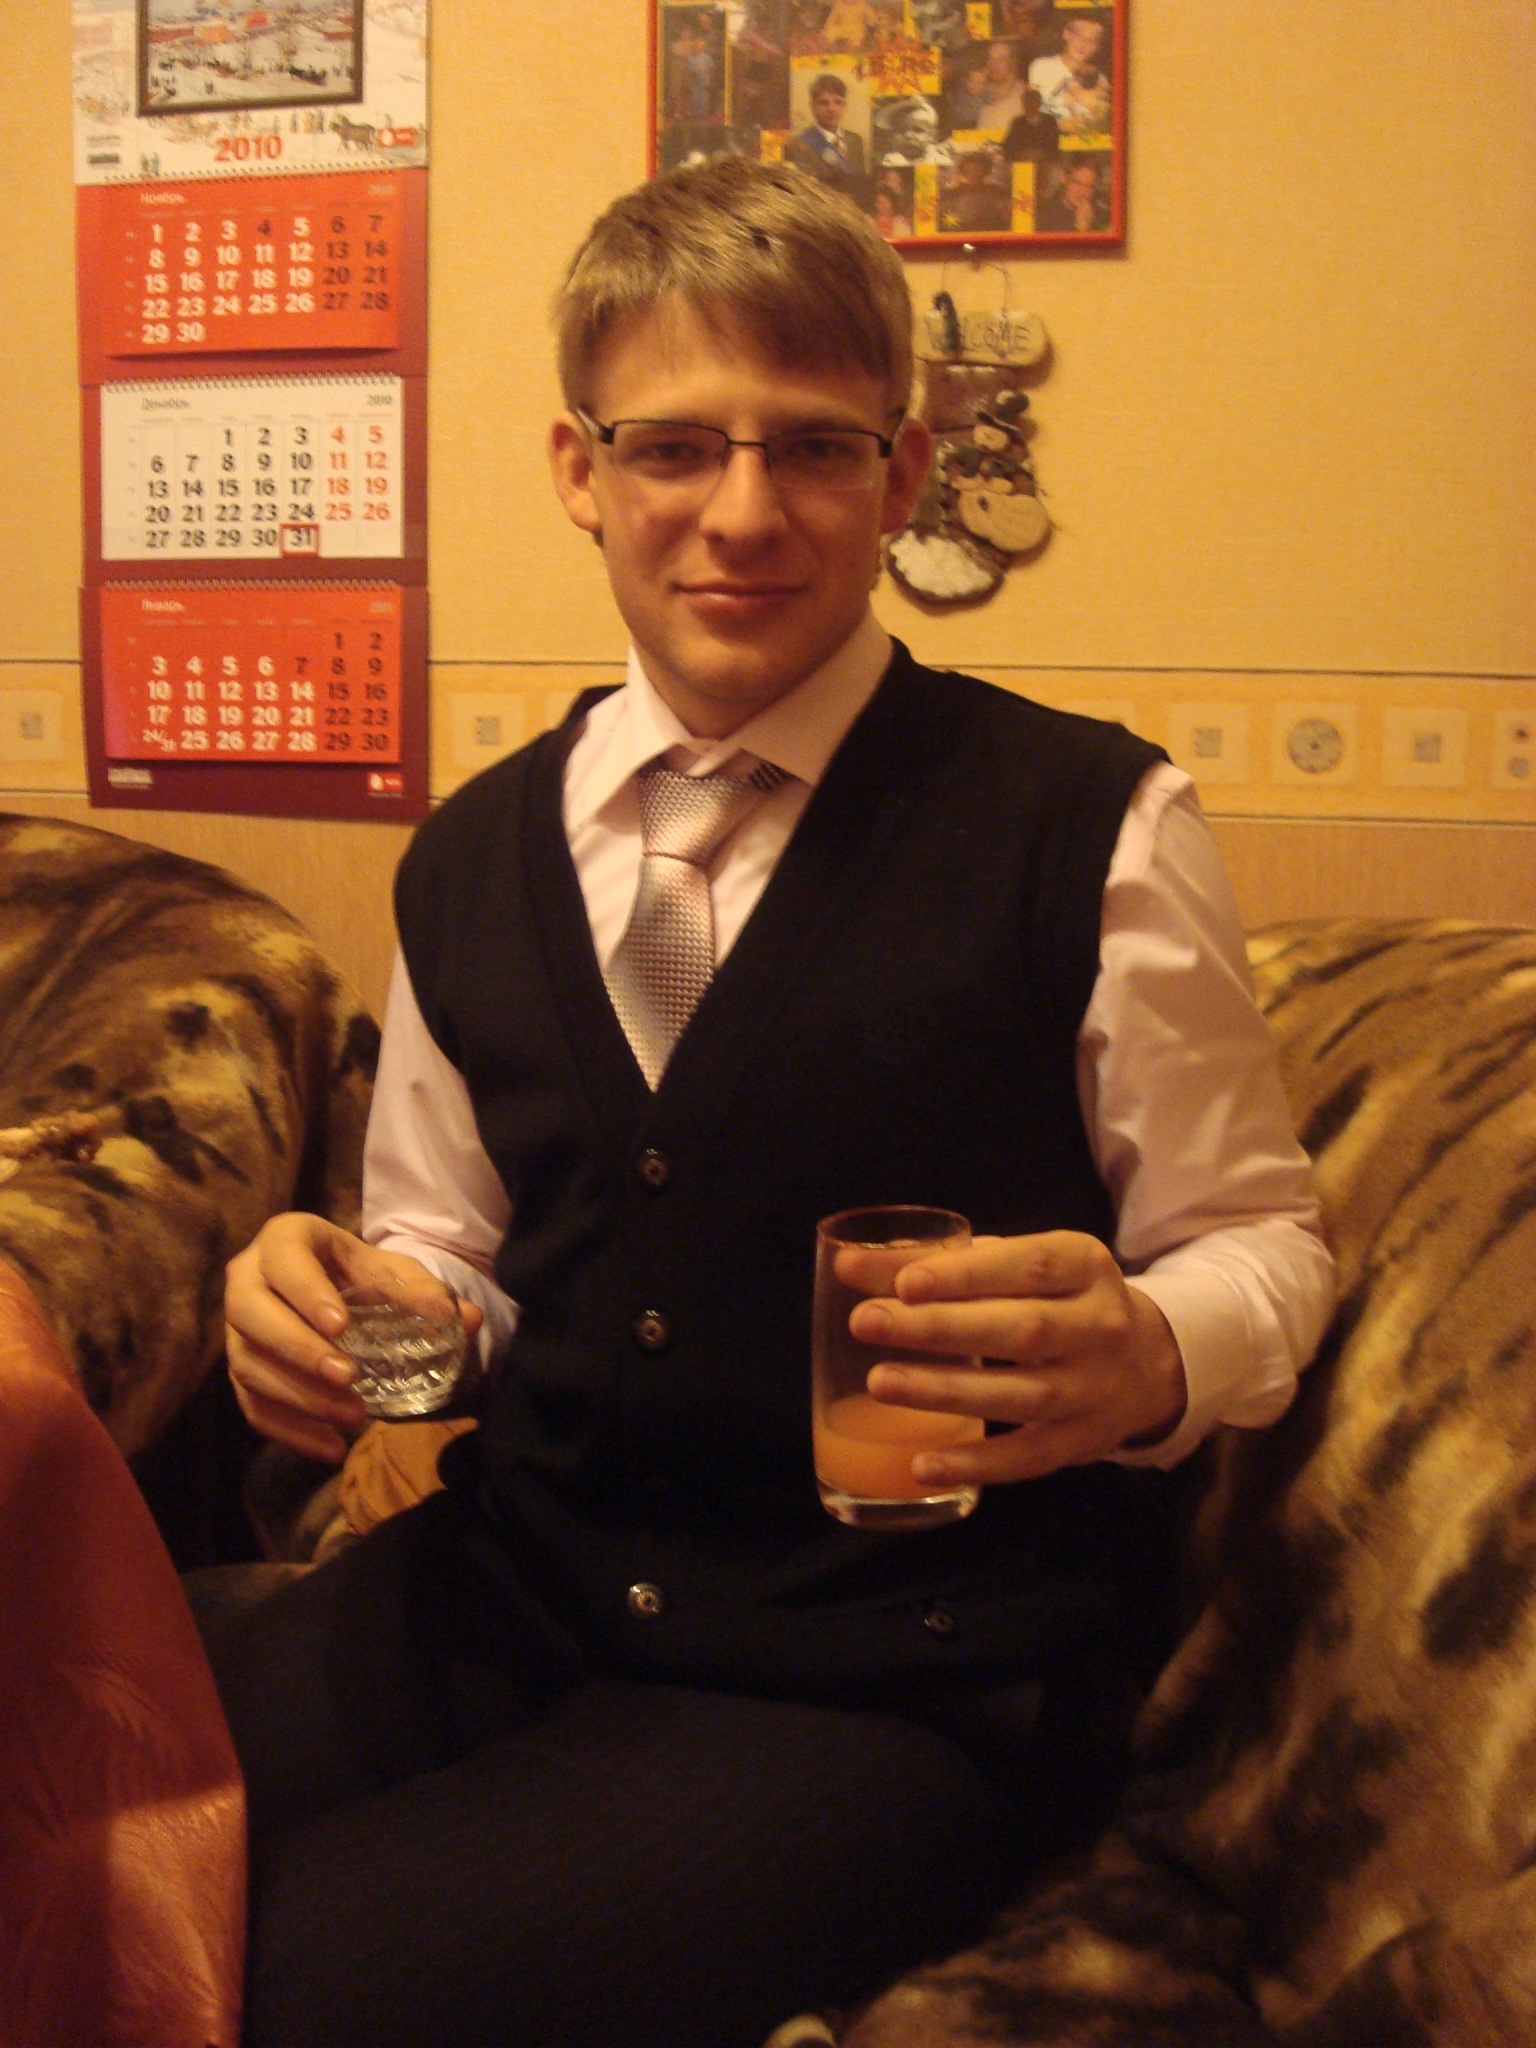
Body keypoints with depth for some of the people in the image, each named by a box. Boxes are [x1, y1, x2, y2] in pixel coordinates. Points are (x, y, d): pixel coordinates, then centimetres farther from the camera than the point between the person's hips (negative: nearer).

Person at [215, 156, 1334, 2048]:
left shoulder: (1095, 830, -6)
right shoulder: (468, 863, 9)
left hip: (904, 1680, -4)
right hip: (515, 1588, 5)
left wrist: (1142, 1359, -24)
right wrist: (346, 1312, -6)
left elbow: (1257, 1237, -1)